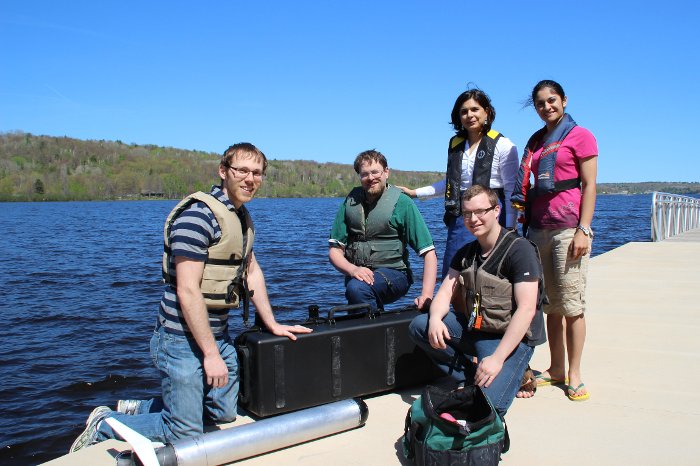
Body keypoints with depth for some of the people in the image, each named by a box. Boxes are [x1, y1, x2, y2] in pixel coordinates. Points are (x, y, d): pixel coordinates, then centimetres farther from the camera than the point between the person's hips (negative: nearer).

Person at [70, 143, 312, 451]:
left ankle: (136, 408, 32)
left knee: (224, 414, 17)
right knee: (185, 433, -3)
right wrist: (210, 354, -20)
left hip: (218, 334, 9)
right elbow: (187, 291, -23)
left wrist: (272, 324, 15)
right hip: (183, 339, -9)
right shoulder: (199, 216, -21)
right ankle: (104, 425, 19)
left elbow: (252, 271, 18)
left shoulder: (241, 216, 11)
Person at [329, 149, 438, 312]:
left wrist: (426, 295, -20)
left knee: (357, 288, -32)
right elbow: (335, 250, 4)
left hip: (393, 273, -4)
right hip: (357, 273, 4)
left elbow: (429, 253, -9)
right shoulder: (350, 202, 5)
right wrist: (353, 269, -18)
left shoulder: (402, 203, -6)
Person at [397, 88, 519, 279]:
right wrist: (415, 193, 23)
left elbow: (512, 190, -5)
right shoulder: (455, 144, 15)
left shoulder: (503, 145, -3)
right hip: (459, 218, 6)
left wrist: (509, 231, -9)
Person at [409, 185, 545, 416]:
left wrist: (497, 358, -29)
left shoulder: (519, 249, -15)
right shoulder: (466, 253, 9)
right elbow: (445, 293, 3)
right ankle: (468, 375, -1)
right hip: (472, 328, 7)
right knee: (418, 326, -8)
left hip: (511, 337, -7)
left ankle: (511, 374, 7)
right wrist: (435, 319, -22)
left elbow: (526, 310, -22)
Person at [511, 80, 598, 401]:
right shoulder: (536, 141, 18)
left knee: (571, 303, -5)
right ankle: (556, 369, 16)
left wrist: (583, 230, -13)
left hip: (568, 227, -6)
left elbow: (589, 185, -5)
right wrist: (524, 219, 12)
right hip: (539, 227, 6)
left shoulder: (580, 136, 1)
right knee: (550, 304, 8)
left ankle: (574, 375, 3)